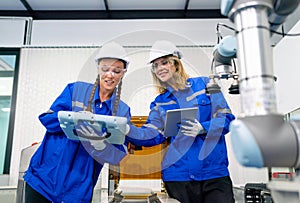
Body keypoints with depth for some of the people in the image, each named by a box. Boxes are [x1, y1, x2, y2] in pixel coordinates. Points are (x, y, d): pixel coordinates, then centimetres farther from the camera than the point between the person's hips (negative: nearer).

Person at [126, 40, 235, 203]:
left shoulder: (204, 84, 3)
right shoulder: (159, 103, 10)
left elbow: (227, 119, 0)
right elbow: (151, 135, -3)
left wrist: (202, 129, -17)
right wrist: (128, 130, -21)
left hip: (215, 171, -1)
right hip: (178, 175, 2)